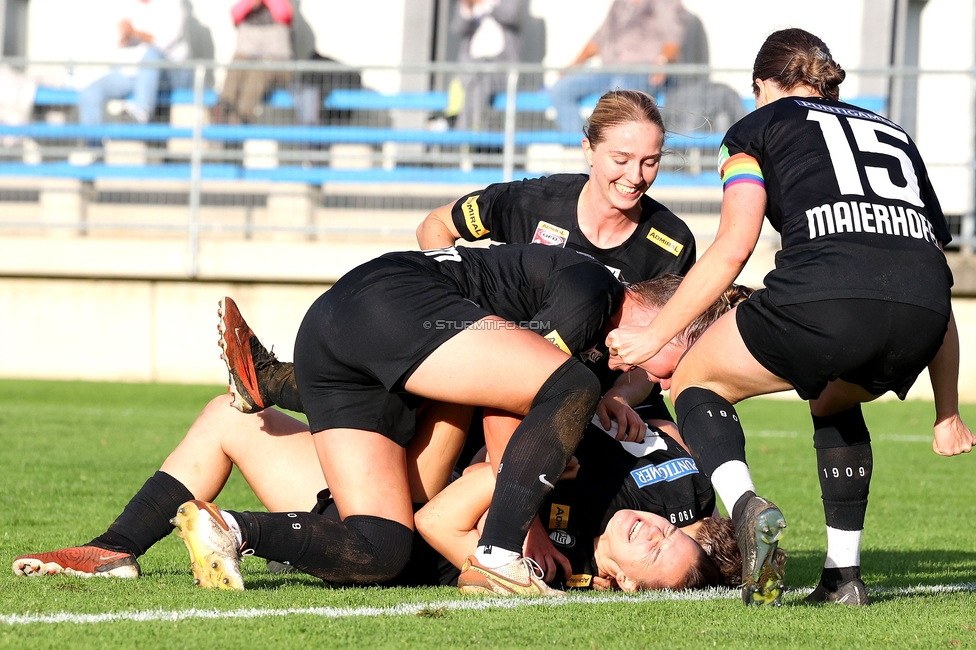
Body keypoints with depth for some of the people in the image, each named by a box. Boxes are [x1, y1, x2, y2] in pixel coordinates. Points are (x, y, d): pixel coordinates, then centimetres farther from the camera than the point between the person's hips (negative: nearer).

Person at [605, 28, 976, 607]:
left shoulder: (760, 127, 23)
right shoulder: (896, 135, 35)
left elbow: (733, 249, 7)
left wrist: (653, 336, 14)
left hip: (824, 294, -5)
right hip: (921, 315, 5)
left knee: (696, 381, 22)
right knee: (833, 400, 37)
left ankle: (747, 506, -7)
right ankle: (844, 574, 25)